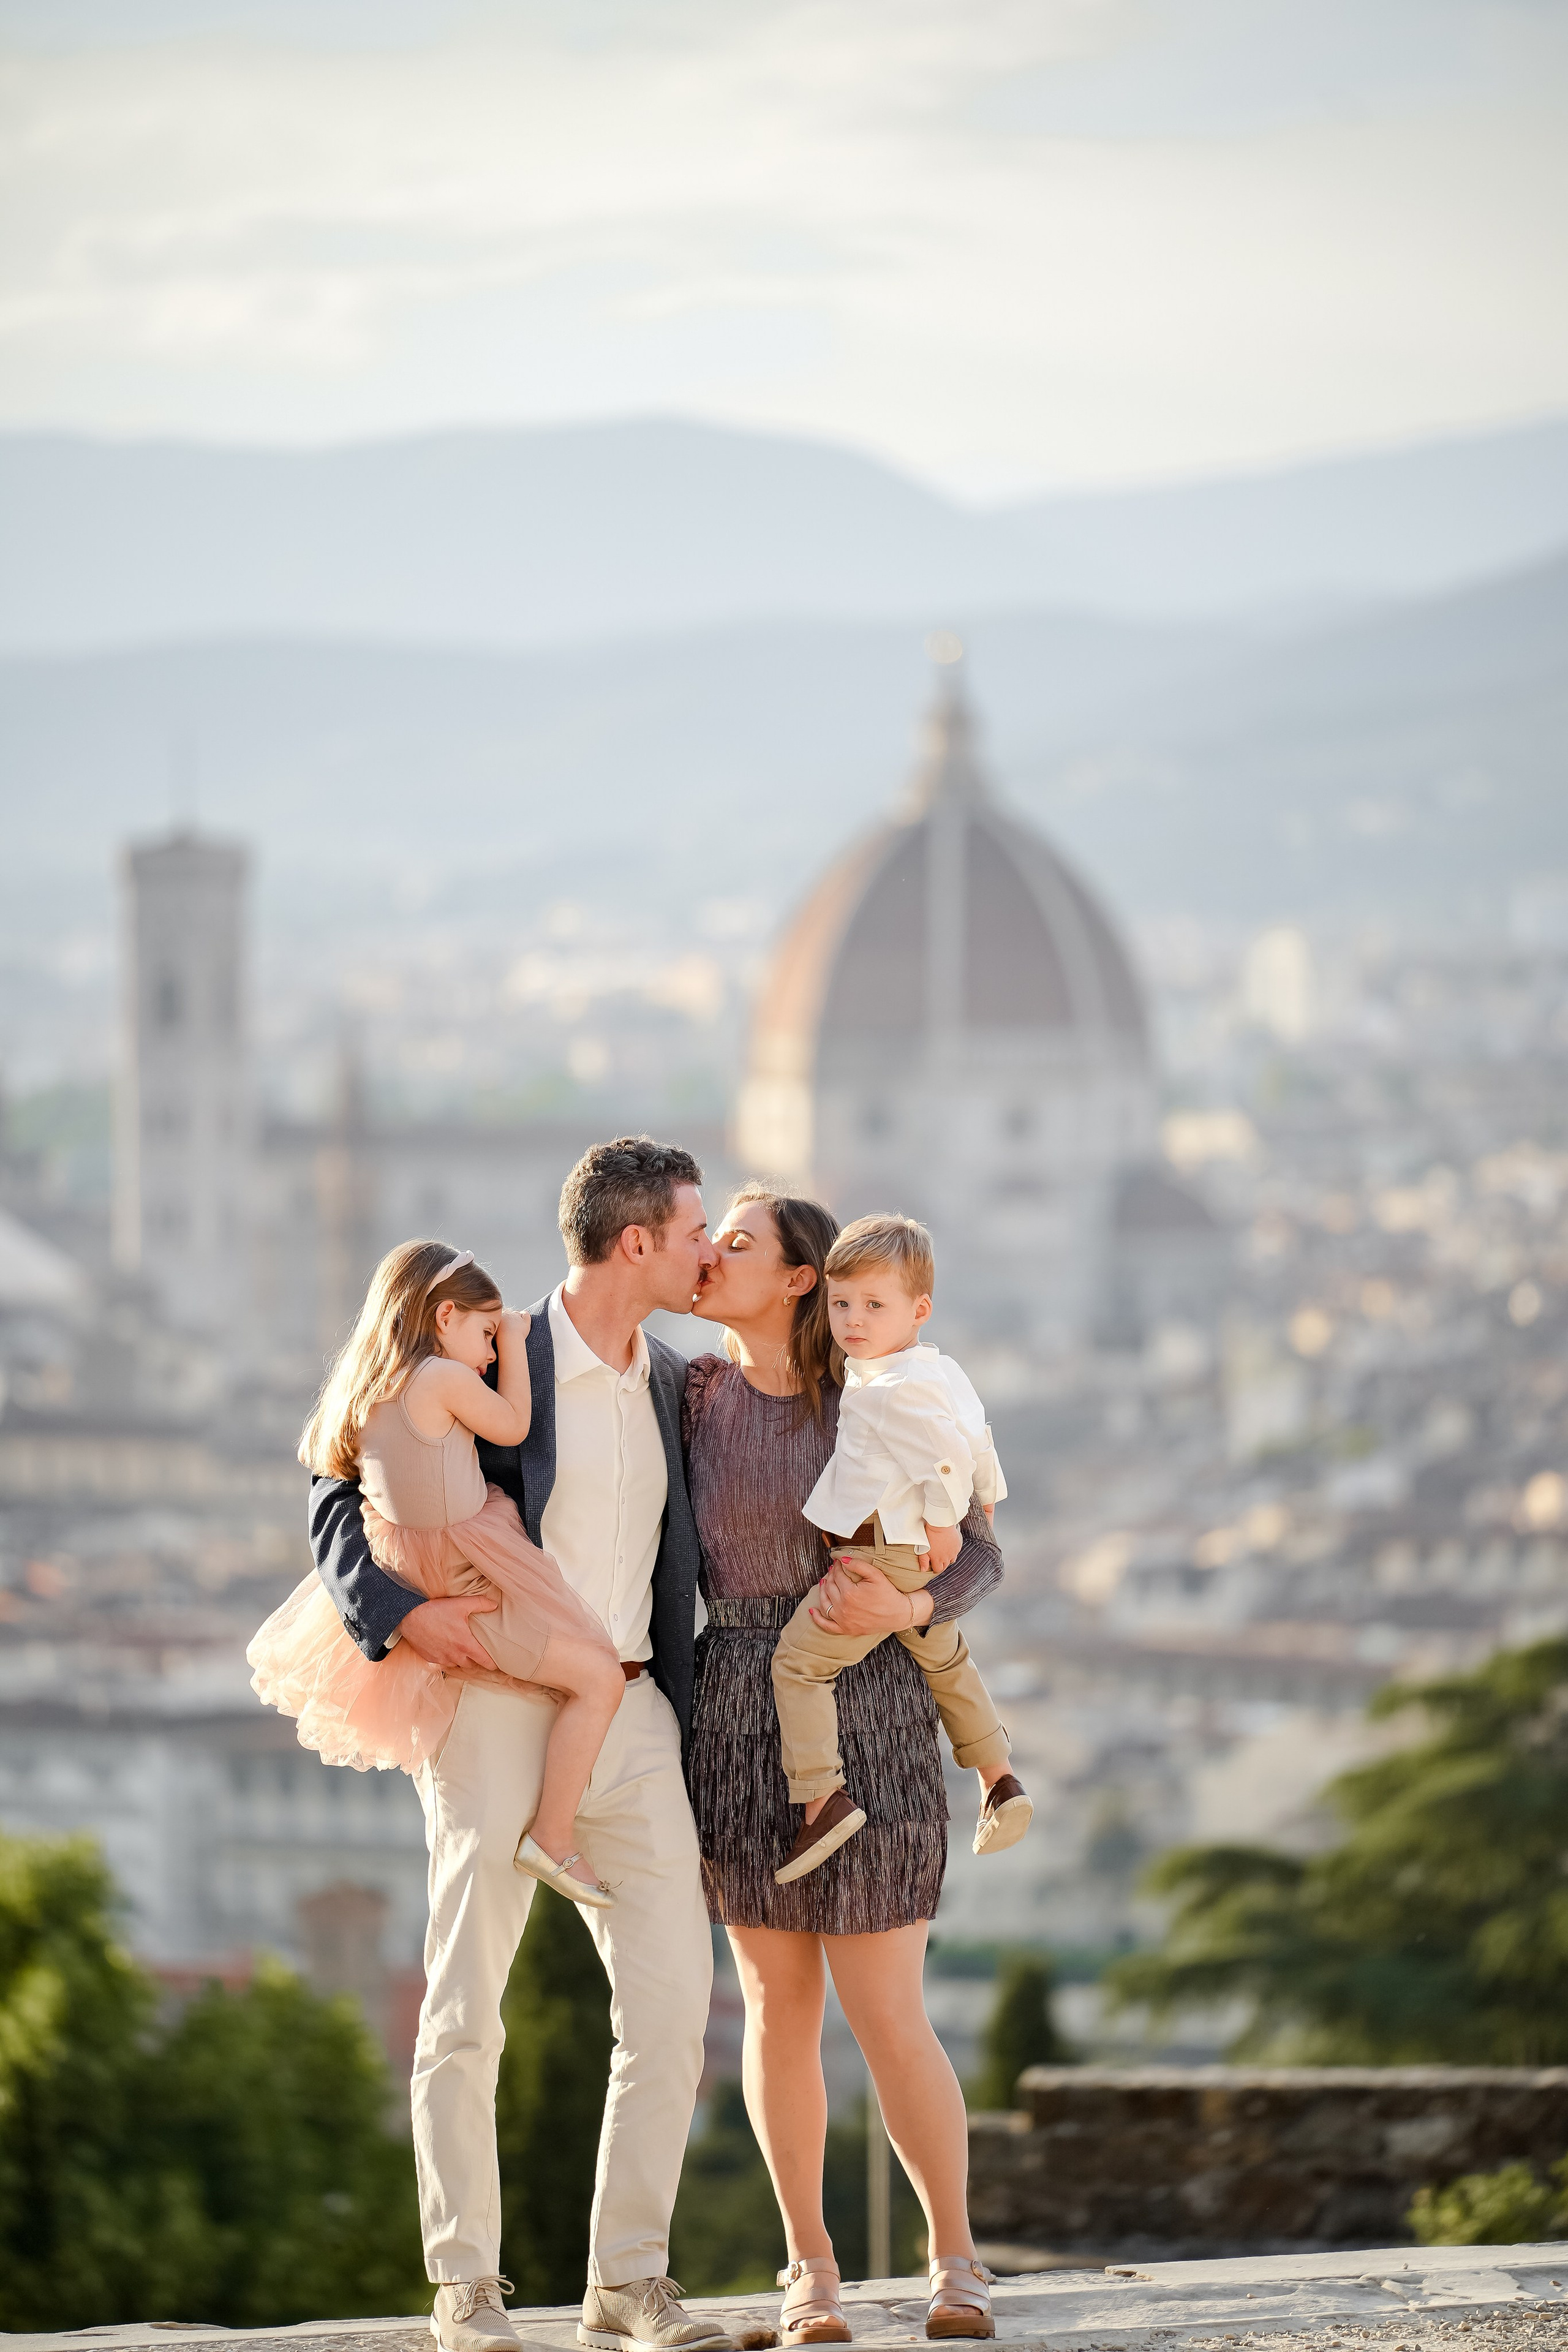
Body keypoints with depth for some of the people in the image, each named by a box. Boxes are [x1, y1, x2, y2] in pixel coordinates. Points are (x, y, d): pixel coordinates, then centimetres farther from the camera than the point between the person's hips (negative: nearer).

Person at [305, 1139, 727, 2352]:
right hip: (497, 1703, -5)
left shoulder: (671, 1380, 12)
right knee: (465, 2009, -5)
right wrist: (398, 1611, -18)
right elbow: (344, 1491, -3)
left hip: (632, 1717, 5)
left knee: (674, 2000, -5)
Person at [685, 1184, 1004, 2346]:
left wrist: (908, 1606, -22)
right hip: (738, 1715, 3)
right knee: (781, 2008, 5)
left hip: (866, 1714, -3)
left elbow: (981, 1555, -2)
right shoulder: (697, 1390, 3)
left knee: (887, 2021, -4)